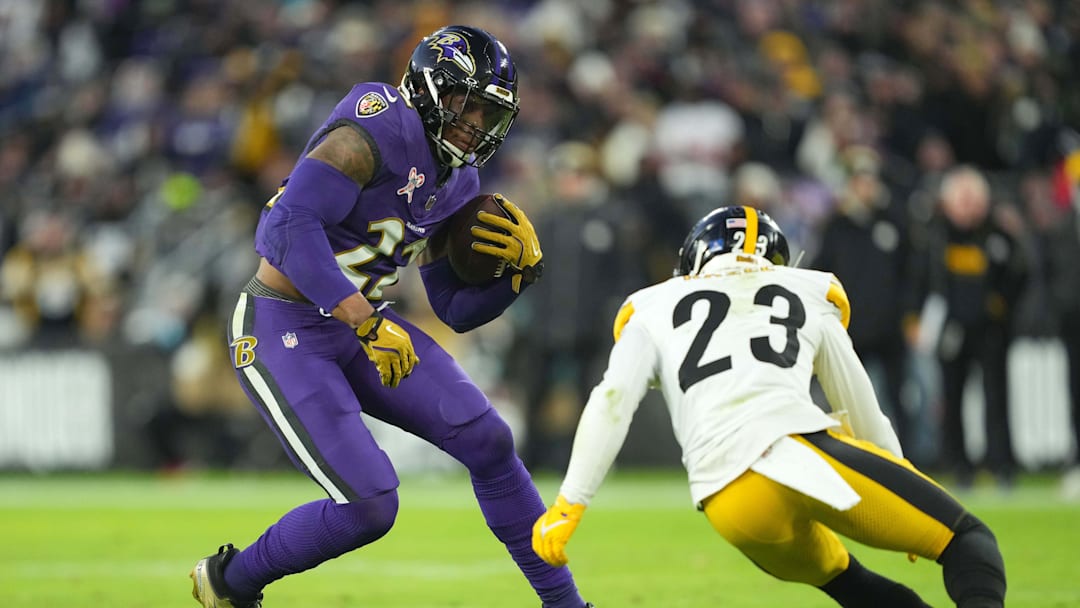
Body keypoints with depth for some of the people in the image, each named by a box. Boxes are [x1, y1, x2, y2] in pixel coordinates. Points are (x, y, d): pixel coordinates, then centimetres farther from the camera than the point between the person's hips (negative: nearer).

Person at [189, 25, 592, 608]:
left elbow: (457, 310, 14)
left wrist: (519, 267, -5)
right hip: (280, 334, -8)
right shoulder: (379, 132, -21)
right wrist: (369, 324, -34)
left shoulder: (454, 182, 7)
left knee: (487, 440, -3)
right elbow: (289, 229, -32)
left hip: (356, 323, 8)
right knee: (369, 505, -15)